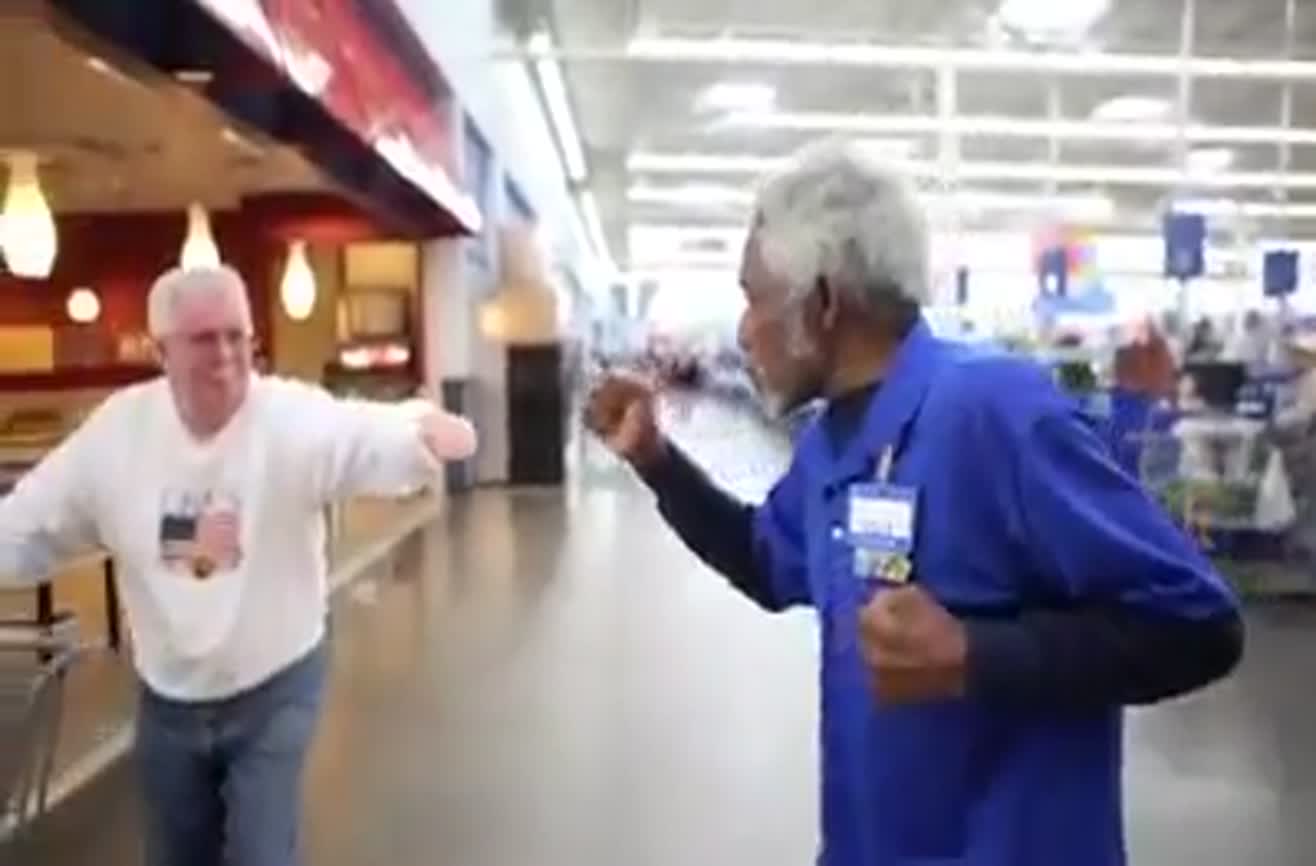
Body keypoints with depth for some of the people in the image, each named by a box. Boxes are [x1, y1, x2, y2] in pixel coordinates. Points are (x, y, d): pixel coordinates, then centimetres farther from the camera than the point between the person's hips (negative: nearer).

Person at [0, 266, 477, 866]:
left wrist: (426, 430, -61)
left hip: (273, 691, -4)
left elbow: (373, 437, -40)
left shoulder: (296, 418, -20)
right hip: (167, 699, 4)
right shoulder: (116, 430, -9)